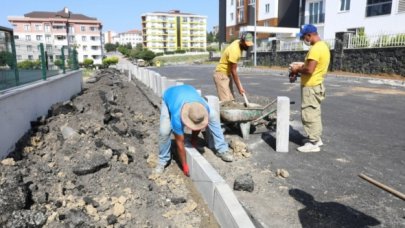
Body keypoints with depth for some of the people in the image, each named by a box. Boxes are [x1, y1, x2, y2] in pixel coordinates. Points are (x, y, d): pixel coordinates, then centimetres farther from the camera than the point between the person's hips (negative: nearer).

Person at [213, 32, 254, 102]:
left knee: (231, 100, 6)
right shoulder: (234, 51, -26)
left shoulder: (238, 42, 2)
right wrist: (239, 87, -17)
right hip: (221, 75, -10)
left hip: (228, 74, 10)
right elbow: (233, 71, -22)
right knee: (225, 101, -16)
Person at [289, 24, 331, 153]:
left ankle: (313, 143, 4)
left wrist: (297, 70, -11)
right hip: (316, 85, 10)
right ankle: (317, 138, 28)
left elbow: (309, 70, -28)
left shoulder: (316, 48, -21)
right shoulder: (323, 46, 12)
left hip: (310, 87, -10)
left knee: (309, 114, -3)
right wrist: (301, 67, 8)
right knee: (314, 113, 18)